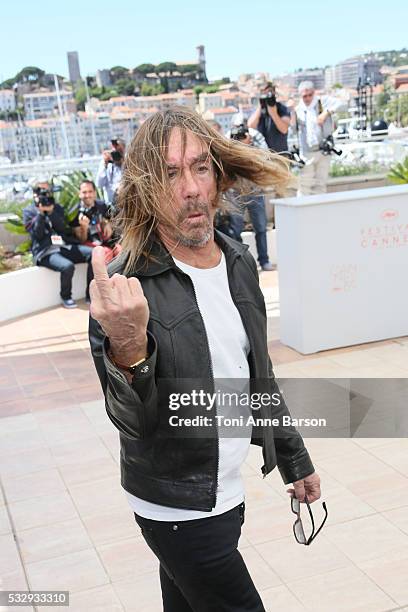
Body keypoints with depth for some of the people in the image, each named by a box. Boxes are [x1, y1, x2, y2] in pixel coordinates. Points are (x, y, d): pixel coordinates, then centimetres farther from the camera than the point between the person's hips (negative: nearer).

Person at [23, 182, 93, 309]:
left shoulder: (57, 207, 19)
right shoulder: (28, 211, 9)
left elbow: (62, 228, 2)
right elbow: (37, 234, -5)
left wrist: (51, 212, -9)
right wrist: (41, 213, -11)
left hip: (65, 246, 5)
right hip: (45, 252, -5)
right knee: (68, 266, -34)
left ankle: (90, 294, -8)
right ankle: (66, 297, -7)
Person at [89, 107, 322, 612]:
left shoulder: (239, 262, 0)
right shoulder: (125, 285, -20)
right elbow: (133, 422, -24)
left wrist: (295, 460, 18)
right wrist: (128, 350, -45)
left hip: (228, 491, 6)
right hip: (177, 508, -6)